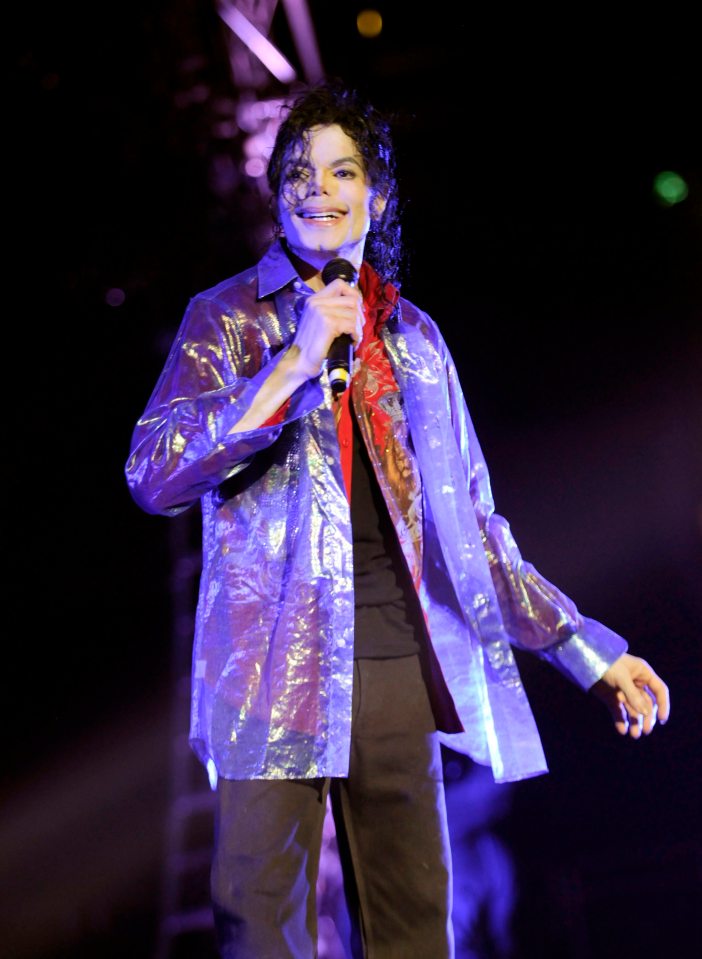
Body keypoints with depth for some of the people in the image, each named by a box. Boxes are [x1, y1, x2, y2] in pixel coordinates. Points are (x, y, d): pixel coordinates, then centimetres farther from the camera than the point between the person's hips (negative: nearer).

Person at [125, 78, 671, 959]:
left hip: (399, 665, 4)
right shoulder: (229, 318, 5)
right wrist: (296, 363, -16)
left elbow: (467, 519, 18)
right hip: (278, 667, -3)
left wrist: (587, 652, 15)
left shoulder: (411, 335, 15)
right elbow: (154, 476, -10)